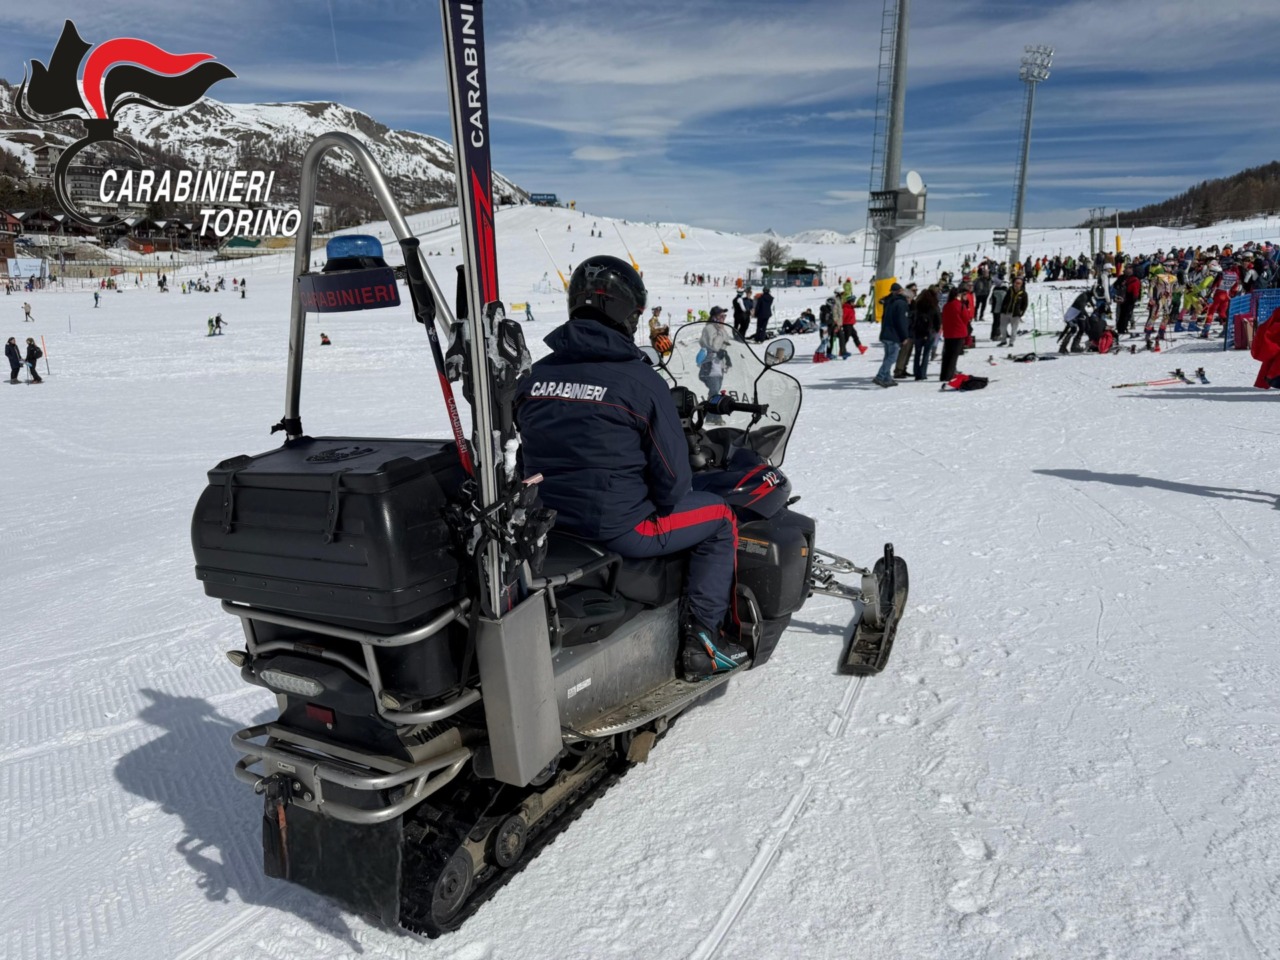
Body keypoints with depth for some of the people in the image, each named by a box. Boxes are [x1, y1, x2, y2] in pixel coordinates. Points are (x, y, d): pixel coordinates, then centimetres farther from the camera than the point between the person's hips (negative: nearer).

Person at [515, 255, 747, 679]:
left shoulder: (534, 376, 2)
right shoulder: (641, 380, -16)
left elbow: (531, 455, 11)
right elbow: (672, 473, -13)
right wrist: (662, 506, 8)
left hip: (550, 521, 7)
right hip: (622, 528, -7)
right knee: (719, 517, 16)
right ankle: (701, 639, 13)